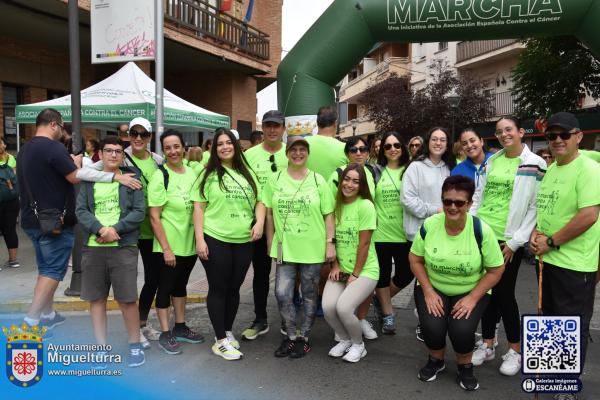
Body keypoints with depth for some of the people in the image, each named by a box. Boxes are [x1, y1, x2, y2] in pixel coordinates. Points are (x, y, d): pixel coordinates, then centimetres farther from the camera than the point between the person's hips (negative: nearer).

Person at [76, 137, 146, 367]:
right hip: (93, 247, 3)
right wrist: (100, 229, -15)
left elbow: (139, 212, -4)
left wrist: (115, 229, -15)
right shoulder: (89, 181, 11)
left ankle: (135, 346, 15)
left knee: (127, 299, -2)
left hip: (123, 247, -3)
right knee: (96, 298, 9)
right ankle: (102, 347, 23)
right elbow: (81, 211, 1)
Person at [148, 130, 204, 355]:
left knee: (181, 285, 18)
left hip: (189, 243, 6)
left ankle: (180, 328, 33)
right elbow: (154, 217, -14)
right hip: (168, 246, -5)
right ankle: (165, 335, 20)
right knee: (165, 287, 6)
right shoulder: (160, 176, -12)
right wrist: (166, 248, -17)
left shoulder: (192, 173, 4)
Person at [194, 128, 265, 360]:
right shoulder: (209, 174, -1)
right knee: (218, 289, 4)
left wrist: (259, 222, -5)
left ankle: (228, 331, 31)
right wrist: (199, 239, -10)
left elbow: (259, 201, 14)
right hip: (215, 240, -4)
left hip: (244, 241, 4)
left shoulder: (247, 173, 11)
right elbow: (199, 206, -4)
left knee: (234, 288, 13)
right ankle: (221, 341, 14)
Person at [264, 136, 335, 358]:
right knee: (282, 295, 1)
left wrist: (330, 243, -5)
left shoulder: (317, 180, 0)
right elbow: (269, 213, 7)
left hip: (312, 248, -1)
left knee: (310, 295, 10)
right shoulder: (275, 179, 2)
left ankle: (303, 338, 26)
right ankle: (290, 336, 22)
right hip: (284, 247, 1)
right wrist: (271, 243, 6)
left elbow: (328, 214, 1)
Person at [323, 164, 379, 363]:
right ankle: (345, 340, 15)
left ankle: (358, 344, 9)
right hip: (341, 269, 5)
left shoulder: (365, 205, -13)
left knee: (343, 307, -22)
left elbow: (364, 244, -14)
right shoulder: (336, 204, 3)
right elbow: (332, 239, 8)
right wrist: (335, 265, -2)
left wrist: (355, 274, -12)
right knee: (328, 306, -16)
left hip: (364, 270, -4)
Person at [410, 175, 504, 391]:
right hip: (433, 288, 1)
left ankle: (465, 367, 11)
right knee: (432, 328, -21)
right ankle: (435, 361, 15)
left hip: (471, 292, -1)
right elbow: (415, 260, -1)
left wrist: (472, 298, -16)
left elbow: (495, 270, -8)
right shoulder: (428, 226, -12)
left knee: (462, 331, -24)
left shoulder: (482, 230, -17)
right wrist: (428, 292, -11)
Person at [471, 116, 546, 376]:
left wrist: (515, 242, -11)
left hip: (508, 240, -4)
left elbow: (535, 207, -7)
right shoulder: (492, 161, 10)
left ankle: (515, 350, 21)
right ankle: (488, 344, 26)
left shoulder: (534, 164, -4)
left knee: (504, 293, 1)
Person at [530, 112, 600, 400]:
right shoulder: (551, 169, 10)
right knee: (550, 319, 22)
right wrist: (535, 233, 1)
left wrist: (551, 242, -18)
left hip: (575, 264, -8)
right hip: (547, 259, 8)